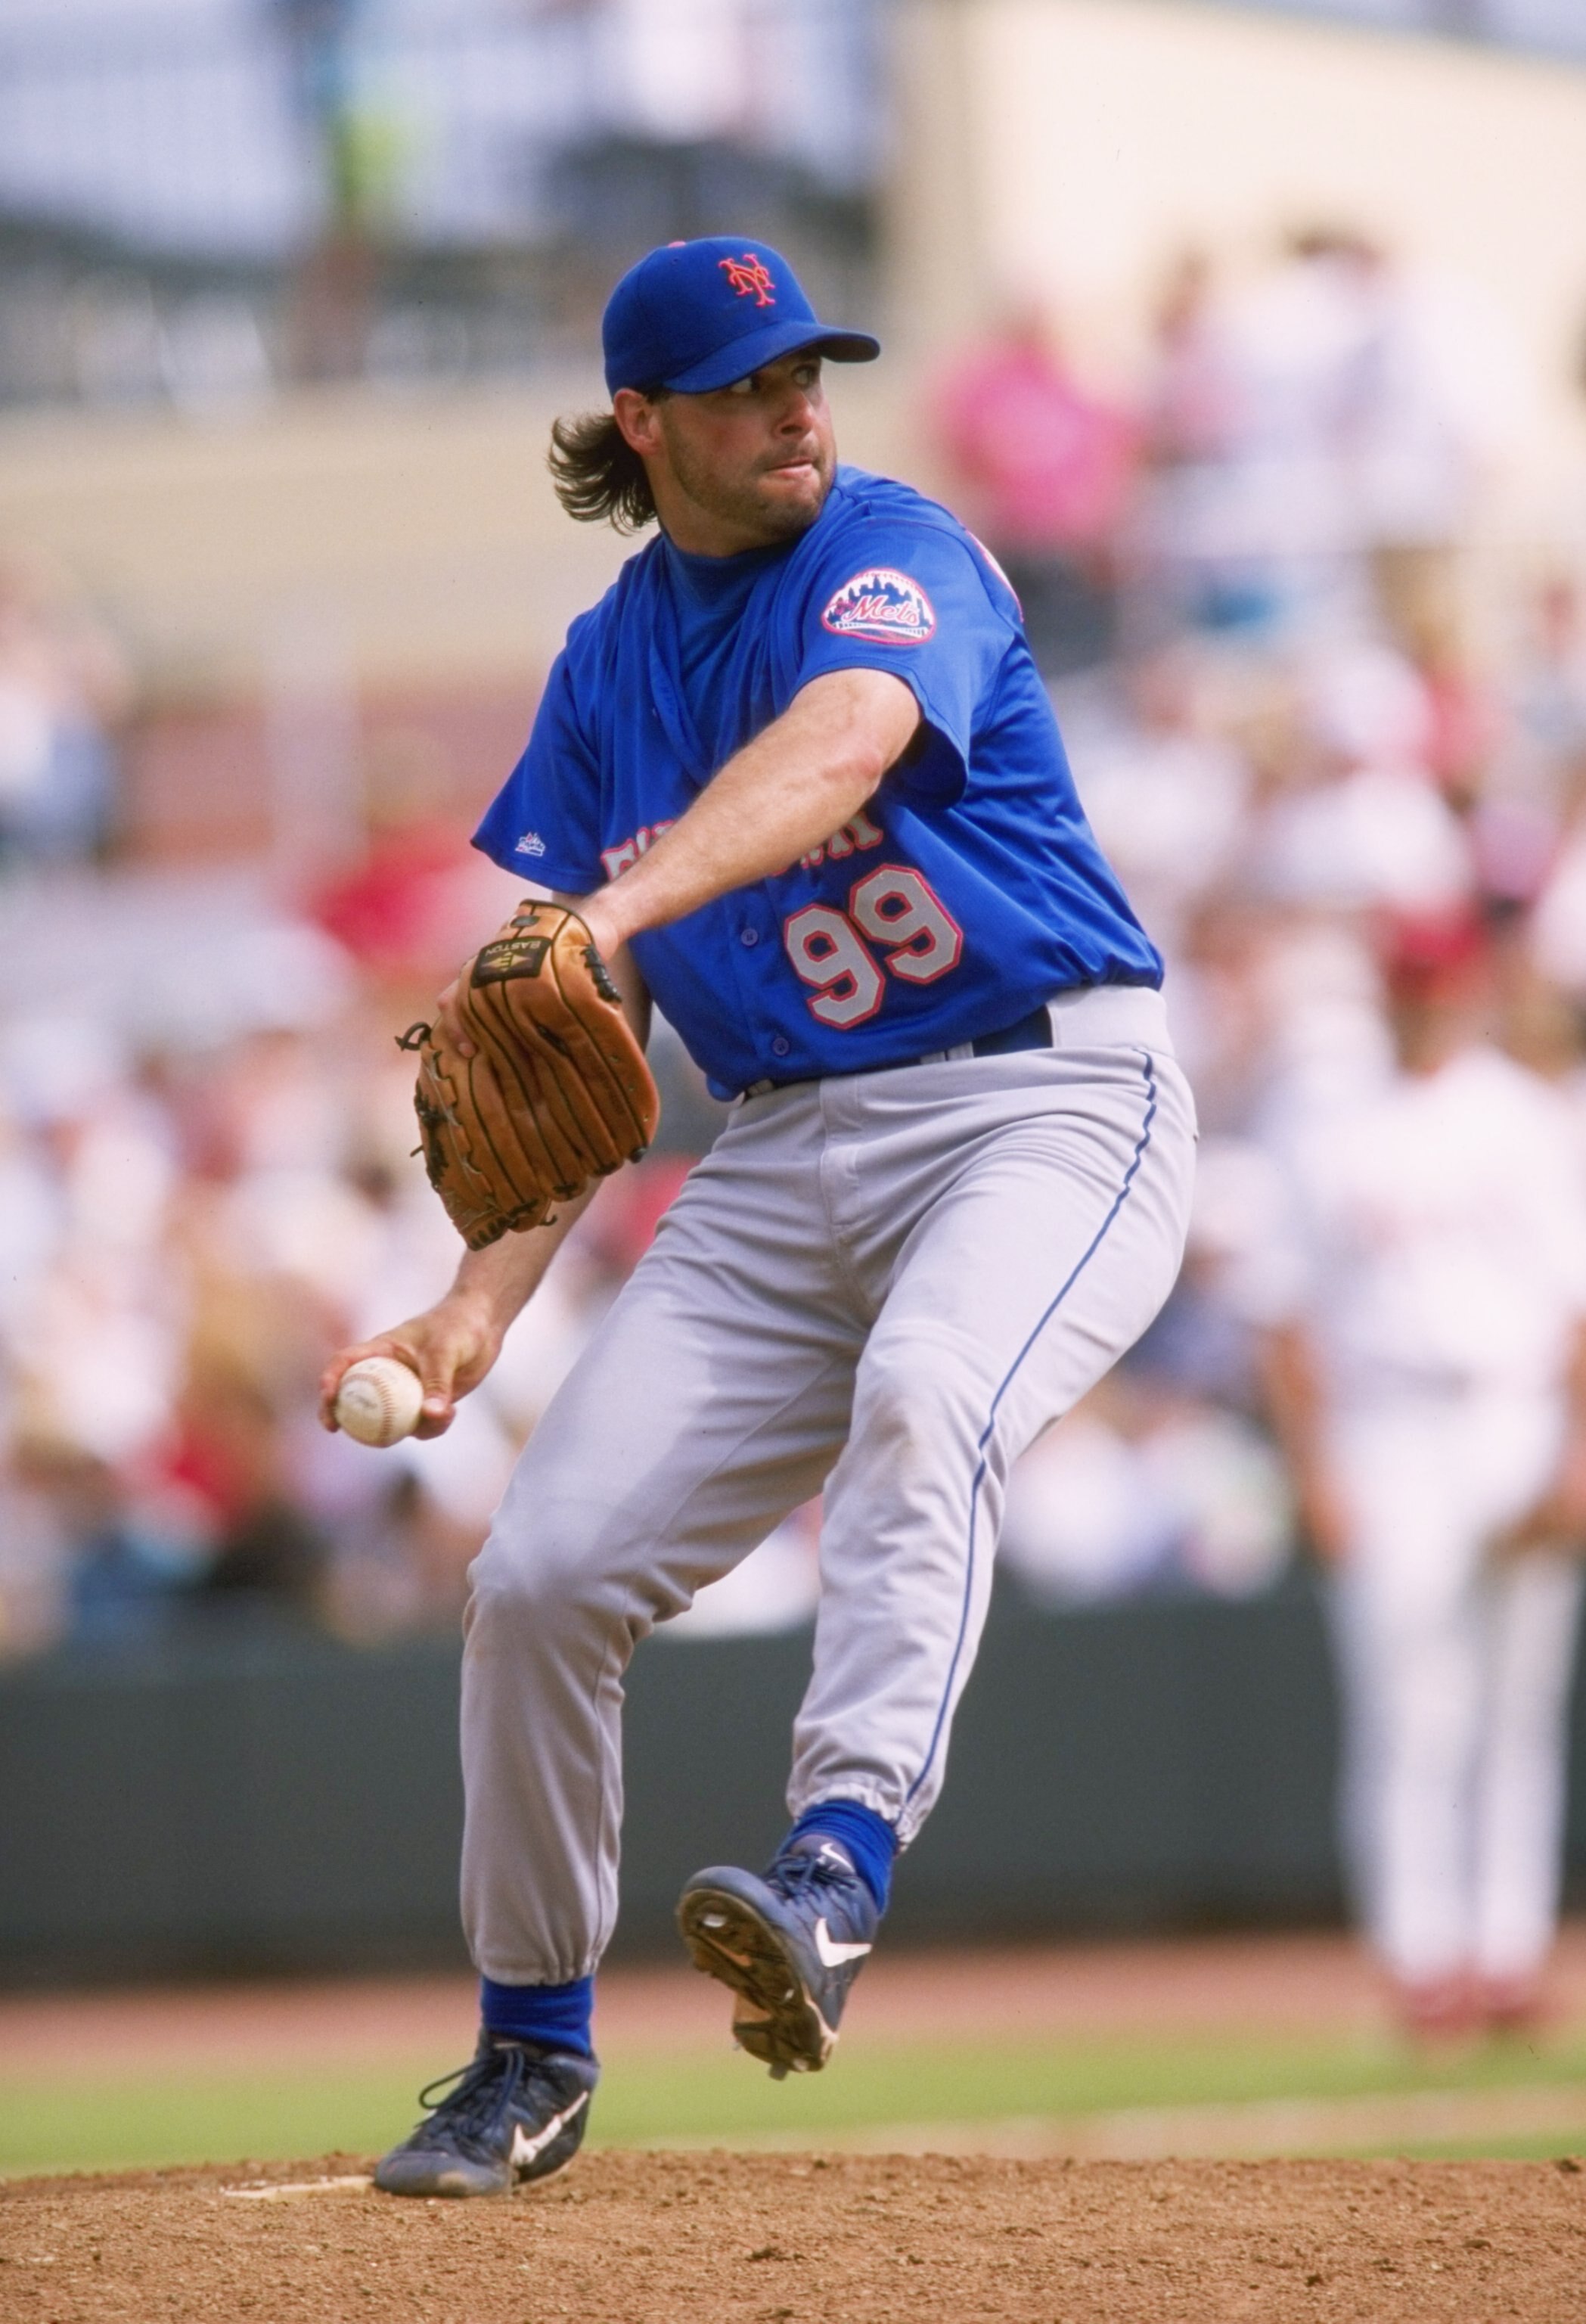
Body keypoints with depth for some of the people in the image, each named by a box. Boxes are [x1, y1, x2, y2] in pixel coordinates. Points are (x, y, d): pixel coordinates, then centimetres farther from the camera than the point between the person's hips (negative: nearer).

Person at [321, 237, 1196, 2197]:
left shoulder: (894, 556, -8)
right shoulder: (610, 665, 10)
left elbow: (842, 745, -32)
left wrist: (616, 904, -49)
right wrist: (484, 1303, -4)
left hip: (1047, 1103, -5)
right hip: (785, 1153, 6)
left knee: (921, 1393, -38)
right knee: (539, 1571, -4)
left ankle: (836, 1878, -50)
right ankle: (532, 2056, 14)